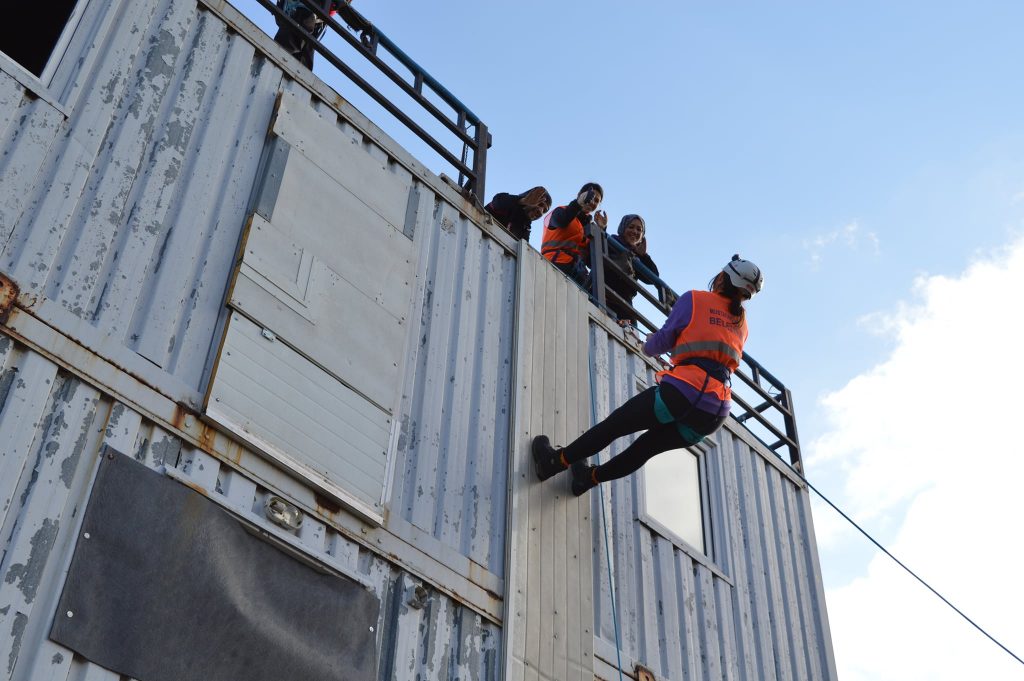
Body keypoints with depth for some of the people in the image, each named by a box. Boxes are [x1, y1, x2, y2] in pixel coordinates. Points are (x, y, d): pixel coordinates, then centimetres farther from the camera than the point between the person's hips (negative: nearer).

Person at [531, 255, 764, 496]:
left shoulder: (693, 300, 3)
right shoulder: (742, 322, 18)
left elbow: (662, 341, 7)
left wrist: (649, 345, 30)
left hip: (684, 392, -6)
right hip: (716, 415, 6)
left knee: (615, 424, 7)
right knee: (648, 445, 22)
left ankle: (556, 461, 15)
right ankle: (590, 476, 36)